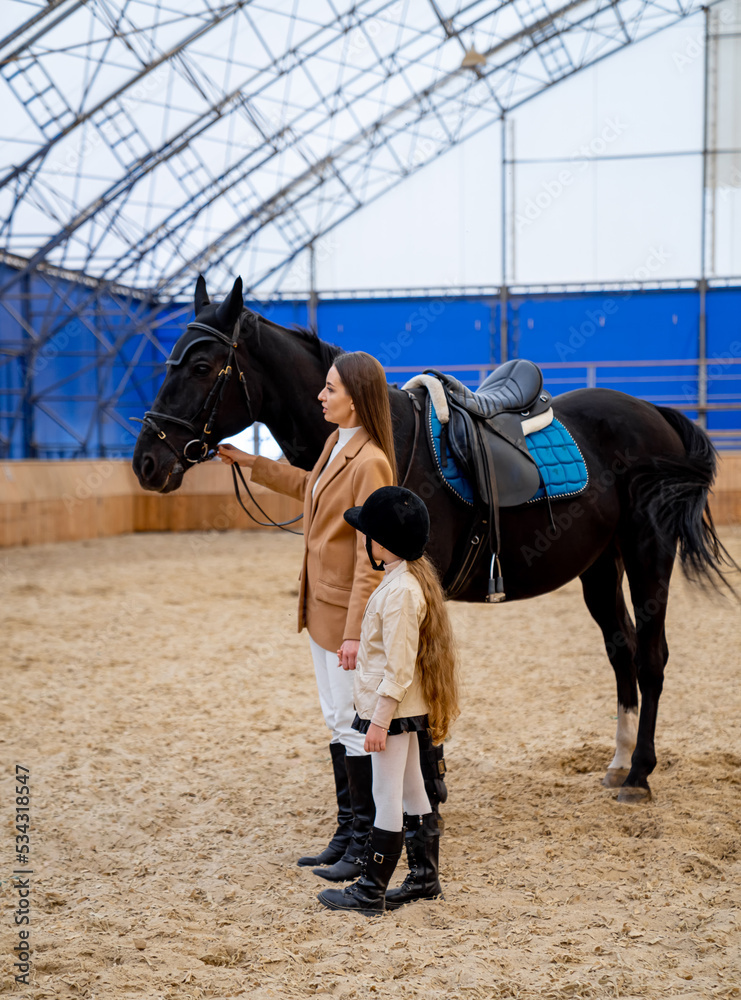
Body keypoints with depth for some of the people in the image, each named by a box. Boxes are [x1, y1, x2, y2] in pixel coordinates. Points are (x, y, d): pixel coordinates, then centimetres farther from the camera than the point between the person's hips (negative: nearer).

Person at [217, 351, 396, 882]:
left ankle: (366, 845, 9)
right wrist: (251, 462, 31)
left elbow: (371, 557, -23)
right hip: (322, 604, 10)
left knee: (354, 726, -1)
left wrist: (355, 631, -24)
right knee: (338, 723, 16)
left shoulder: (370, 463, -21)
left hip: (348, 611, -10)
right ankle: (347, 834, 27)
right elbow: (309, 486, 31)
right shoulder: (335, 445, 8)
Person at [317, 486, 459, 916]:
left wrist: (381, 718, -22)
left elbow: (399, 666, -24)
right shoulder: (414, 577, 9)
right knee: (413, 794, 17)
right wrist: (363, 654, 28)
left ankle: (371, 891, 2)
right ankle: (426, 877, 27)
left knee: (388, 798, -4)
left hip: (393, 708, -10)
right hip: (404, 708, 10)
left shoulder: (399, 591, -23)